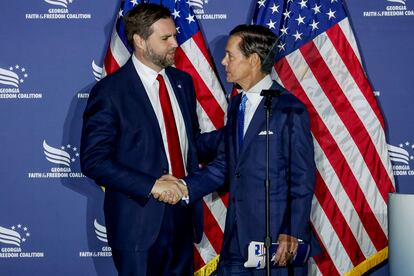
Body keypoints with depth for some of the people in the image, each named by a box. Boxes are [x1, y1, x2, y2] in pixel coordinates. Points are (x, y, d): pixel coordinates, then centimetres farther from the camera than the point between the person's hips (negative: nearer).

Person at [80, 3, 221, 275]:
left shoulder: (183, 81, 9)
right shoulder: (109, 91, -11)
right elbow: (93, 160, -14)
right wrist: (151, 185, -20)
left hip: (184, 214, 6)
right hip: (139, 220, -6)